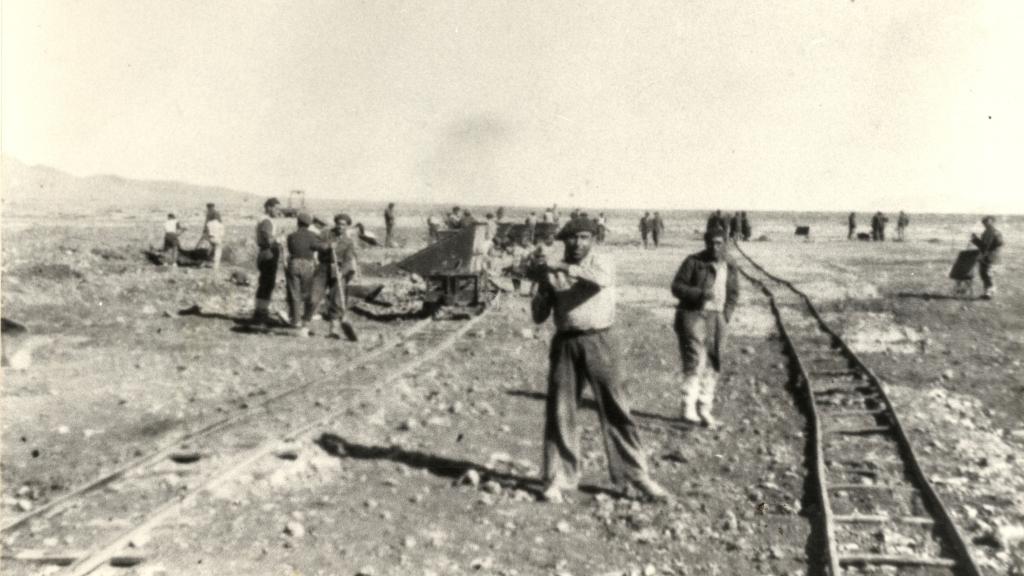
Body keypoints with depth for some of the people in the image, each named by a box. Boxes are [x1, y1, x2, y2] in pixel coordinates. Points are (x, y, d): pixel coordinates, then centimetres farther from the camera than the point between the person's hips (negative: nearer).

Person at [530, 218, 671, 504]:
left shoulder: (602, 264, 4)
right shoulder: (553, 273, 10)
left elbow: (601, 279, -22)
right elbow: (539, 316, 8)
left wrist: (562, 268, -29)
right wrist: (543, 286, -9)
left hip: (598, 342, -2)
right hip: (565, 343, 2)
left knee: (615, 409, 0)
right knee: (559, 412, 3)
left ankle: (637, 477, 9)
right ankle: (557, 479, 15)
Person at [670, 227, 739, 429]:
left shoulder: (729, 266, 9)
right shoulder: (693, 261, -5)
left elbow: (733, 293, 17)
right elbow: (676, 287, -6)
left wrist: (726, 315, 2)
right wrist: (699, 293, -21)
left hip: (717, 319, 5)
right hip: (693, 315, -5)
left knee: (713, 365, 7)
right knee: (695, 361, -16)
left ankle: (704, 410, 17)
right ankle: (688, 409, -16)